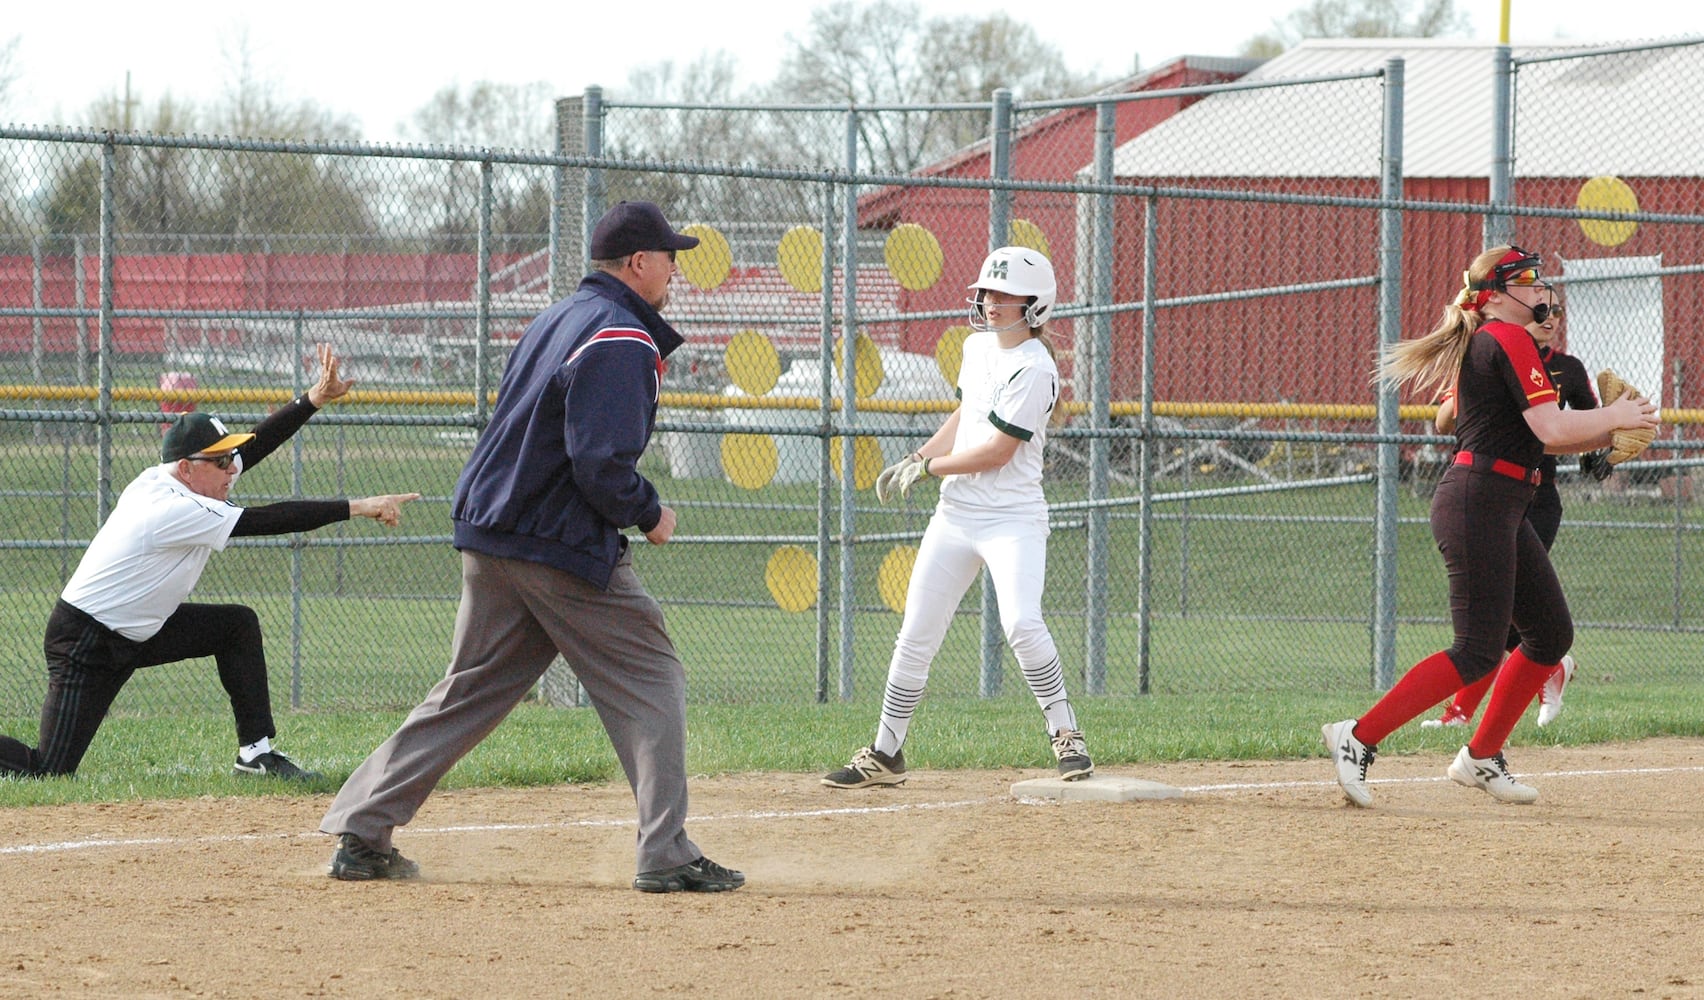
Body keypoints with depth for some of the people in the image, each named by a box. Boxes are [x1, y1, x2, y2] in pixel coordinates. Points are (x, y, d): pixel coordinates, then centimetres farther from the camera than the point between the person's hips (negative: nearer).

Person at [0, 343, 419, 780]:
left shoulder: (162, 480, -1)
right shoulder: (175, 511, -27)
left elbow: (255, 445, -1)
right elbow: (267, 521, -30)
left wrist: (315, 398, -9)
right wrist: (359, 508, -28)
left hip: (137, 633, 10)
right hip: (84, 642, -10)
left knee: (239, 625, 2)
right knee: (51, 771, -12)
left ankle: (256, 751, 5)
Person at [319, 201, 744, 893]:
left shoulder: (556, 320, 15)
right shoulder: (622, 342, -14)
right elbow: (602, 464, -22)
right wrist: (649, 516, -6)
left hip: (489, 536, 9)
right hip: (565, 548, -9)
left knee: (470, 691, 14)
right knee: (651, 682, 0)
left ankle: (361, 836, 10)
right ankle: (666, 856, -6)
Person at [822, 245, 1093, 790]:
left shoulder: (1033, 368, -16)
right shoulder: (978, 346, 11)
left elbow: (996, 452, -19)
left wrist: (927, 468, -9)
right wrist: (915, 459, 14)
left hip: (1012, 517, -8)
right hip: (955, 514, 8)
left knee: (1022, 623, -26)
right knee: (915, 635, 6)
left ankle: (1067, 736, -11)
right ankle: (885, 754, 14)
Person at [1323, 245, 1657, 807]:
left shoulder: (1482, 345, 21)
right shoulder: (1508, 340, -11)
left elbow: (1533, 439, 22)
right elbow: (1551, 430, -19)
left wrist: (1609, 434, 11)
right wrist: (1614, 417, -3)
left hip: (1502, 512, 11)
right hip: (1478, 502, -11)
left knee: (1552, 633, 13)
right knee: (1478, 652, -13)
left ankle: (1482, 757, 19)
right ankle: (1357, 738, -12)